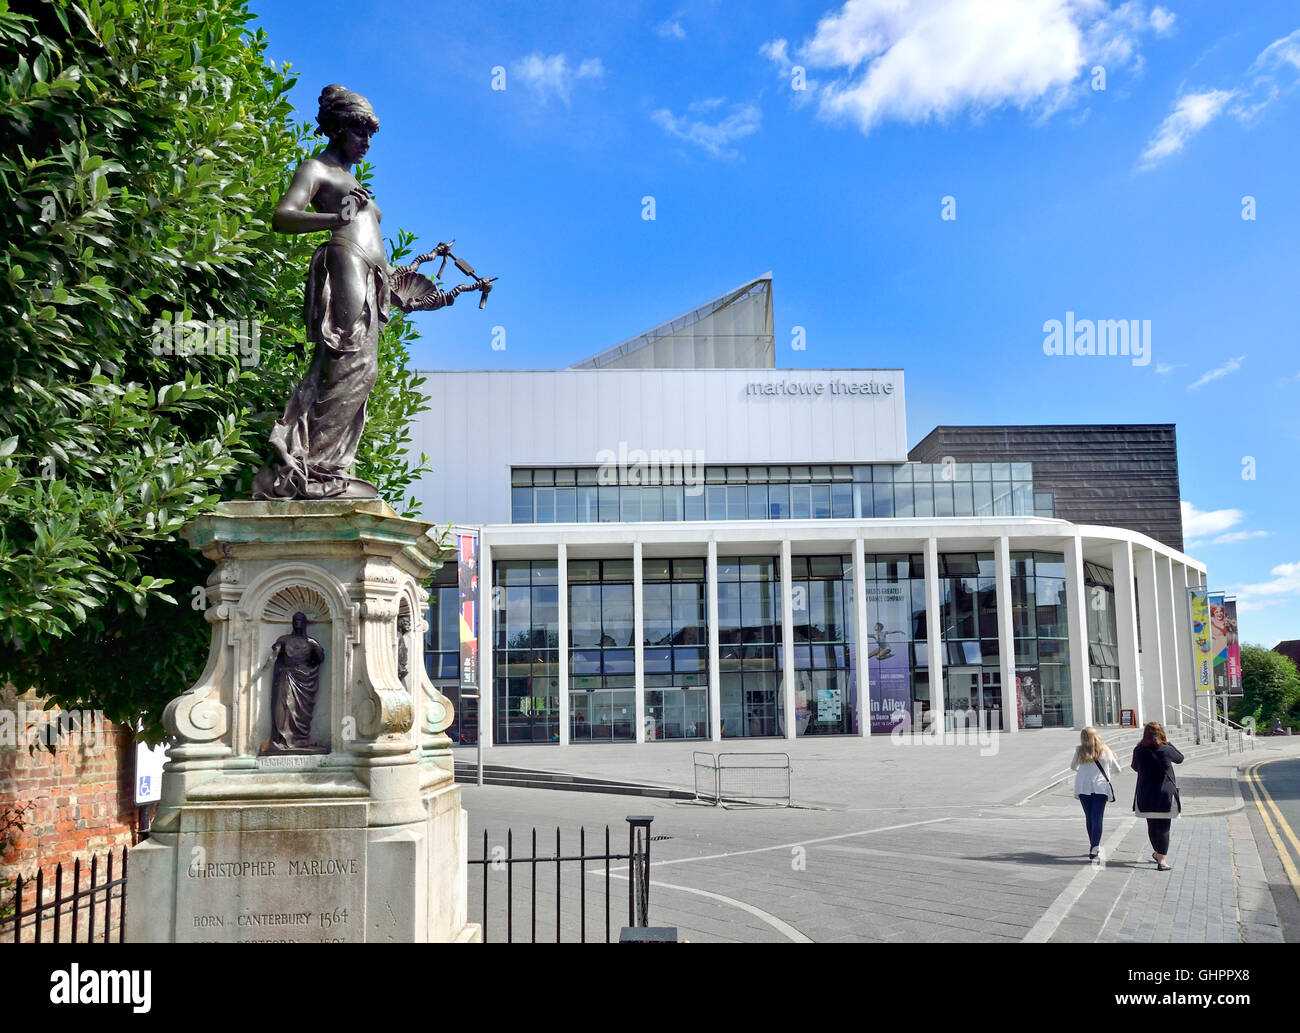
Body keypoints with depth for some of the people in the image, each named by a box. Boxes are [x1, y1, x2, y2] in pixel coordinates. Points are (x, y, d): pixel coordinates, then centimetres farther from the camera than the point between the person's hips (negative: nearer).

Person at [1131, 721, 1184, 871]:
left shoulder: (1138, 750, -4)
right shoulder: (1166, 750, -14)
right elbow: (1180, 758, 7)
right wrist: (1168, 743, 15)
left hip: (1145, 795, 4)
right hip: (1165, 794, -3)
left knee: (1152, 826, 18)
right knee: (1163, 827, 1)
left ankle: (1158, 853, 34)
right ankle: (1162, 860, -1)